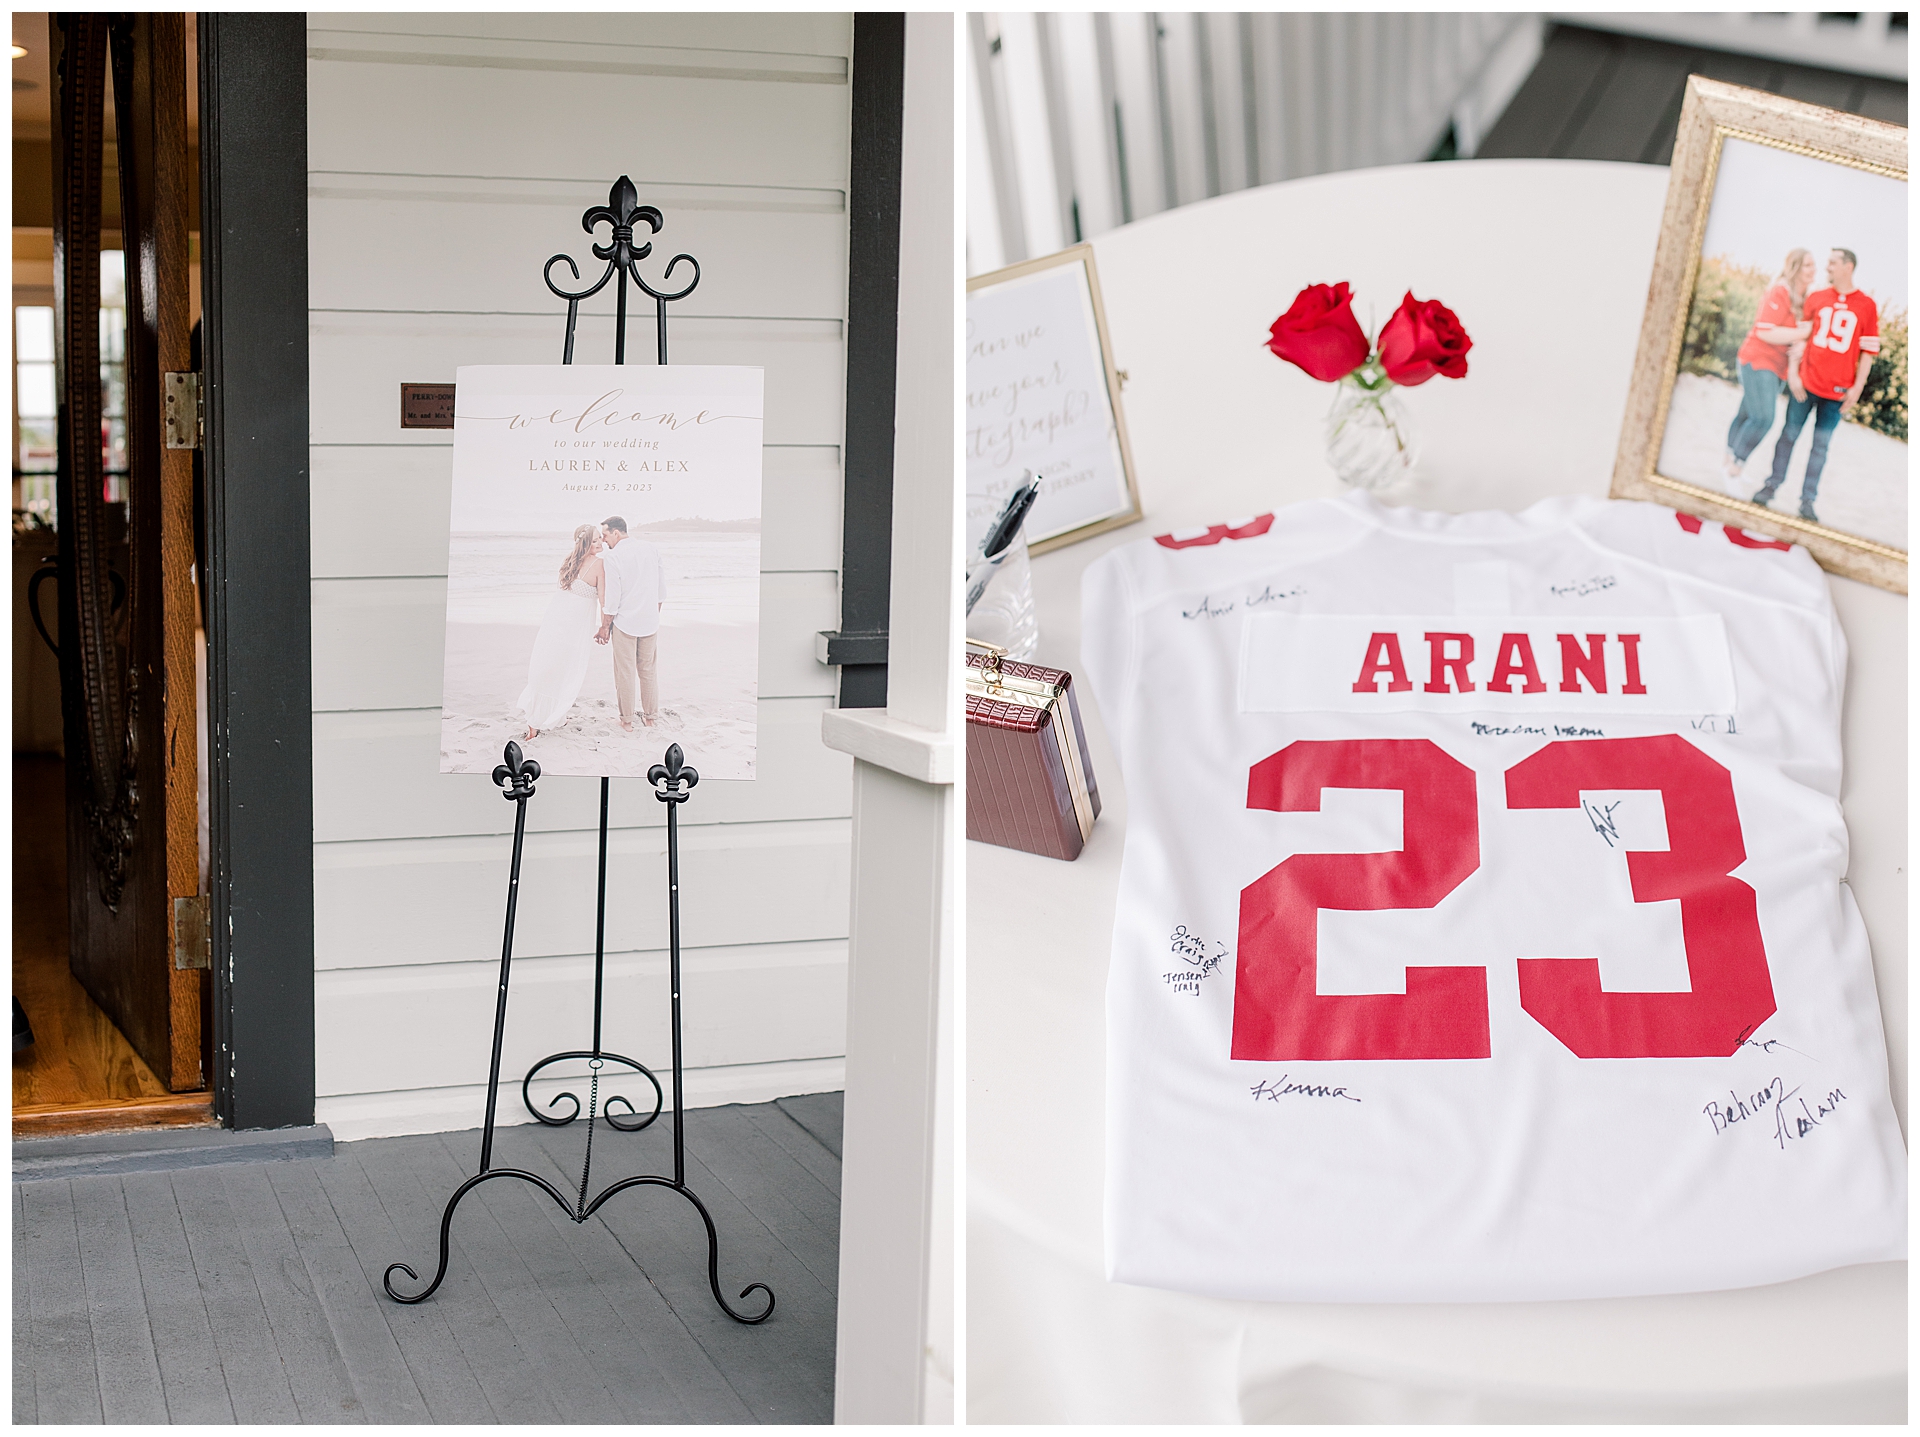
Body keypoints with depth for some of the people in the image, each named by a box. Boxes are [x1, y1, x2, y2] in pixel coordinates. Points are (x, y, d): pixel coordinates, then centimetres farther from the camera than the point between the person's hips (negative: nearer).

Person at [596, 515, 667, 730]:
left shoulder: (614, 555, -14)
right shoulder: (650, 549, 3)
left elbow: (612, 596, -14)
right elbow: (662, 586, 8)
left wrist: (605, 626, -4)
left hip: (624, 622, -5)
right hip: (650, 621, 5)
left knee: (625, 672, 5)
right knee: (647, 670, 15)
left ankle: (627, 720, 11)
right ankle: (650, 717, 22)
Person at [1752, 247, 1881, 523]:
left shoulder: (1867, 306, 0)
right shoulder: (1816, 298, 5)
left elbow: (1868, 351, 1)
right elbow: (1800, 337, 6)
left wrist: (1857, 388, -4)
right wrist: (1792, 374, -3)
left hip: (1837, 391, -1)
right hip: (1806, 384, 1)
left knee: (1821, 444, 3)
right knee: (1790, 434, 5)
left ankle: (1807, 500, 6)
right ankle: (1772, 485, 16)